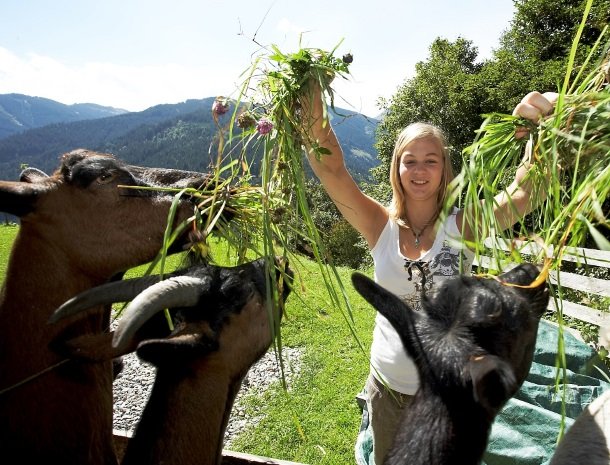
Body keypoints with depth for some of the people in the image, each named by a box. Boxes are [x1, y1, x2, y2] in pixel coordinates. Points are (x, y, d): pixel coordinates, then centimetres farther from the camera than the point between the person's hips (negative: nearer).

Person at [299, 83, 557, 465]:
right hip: (388, 387, 1)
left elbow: (525, 193, -28)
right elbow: (333, 170, -21)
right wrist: (314, 114, -36)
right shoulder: (382, 226, -10)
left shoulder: (462, 226, -13)